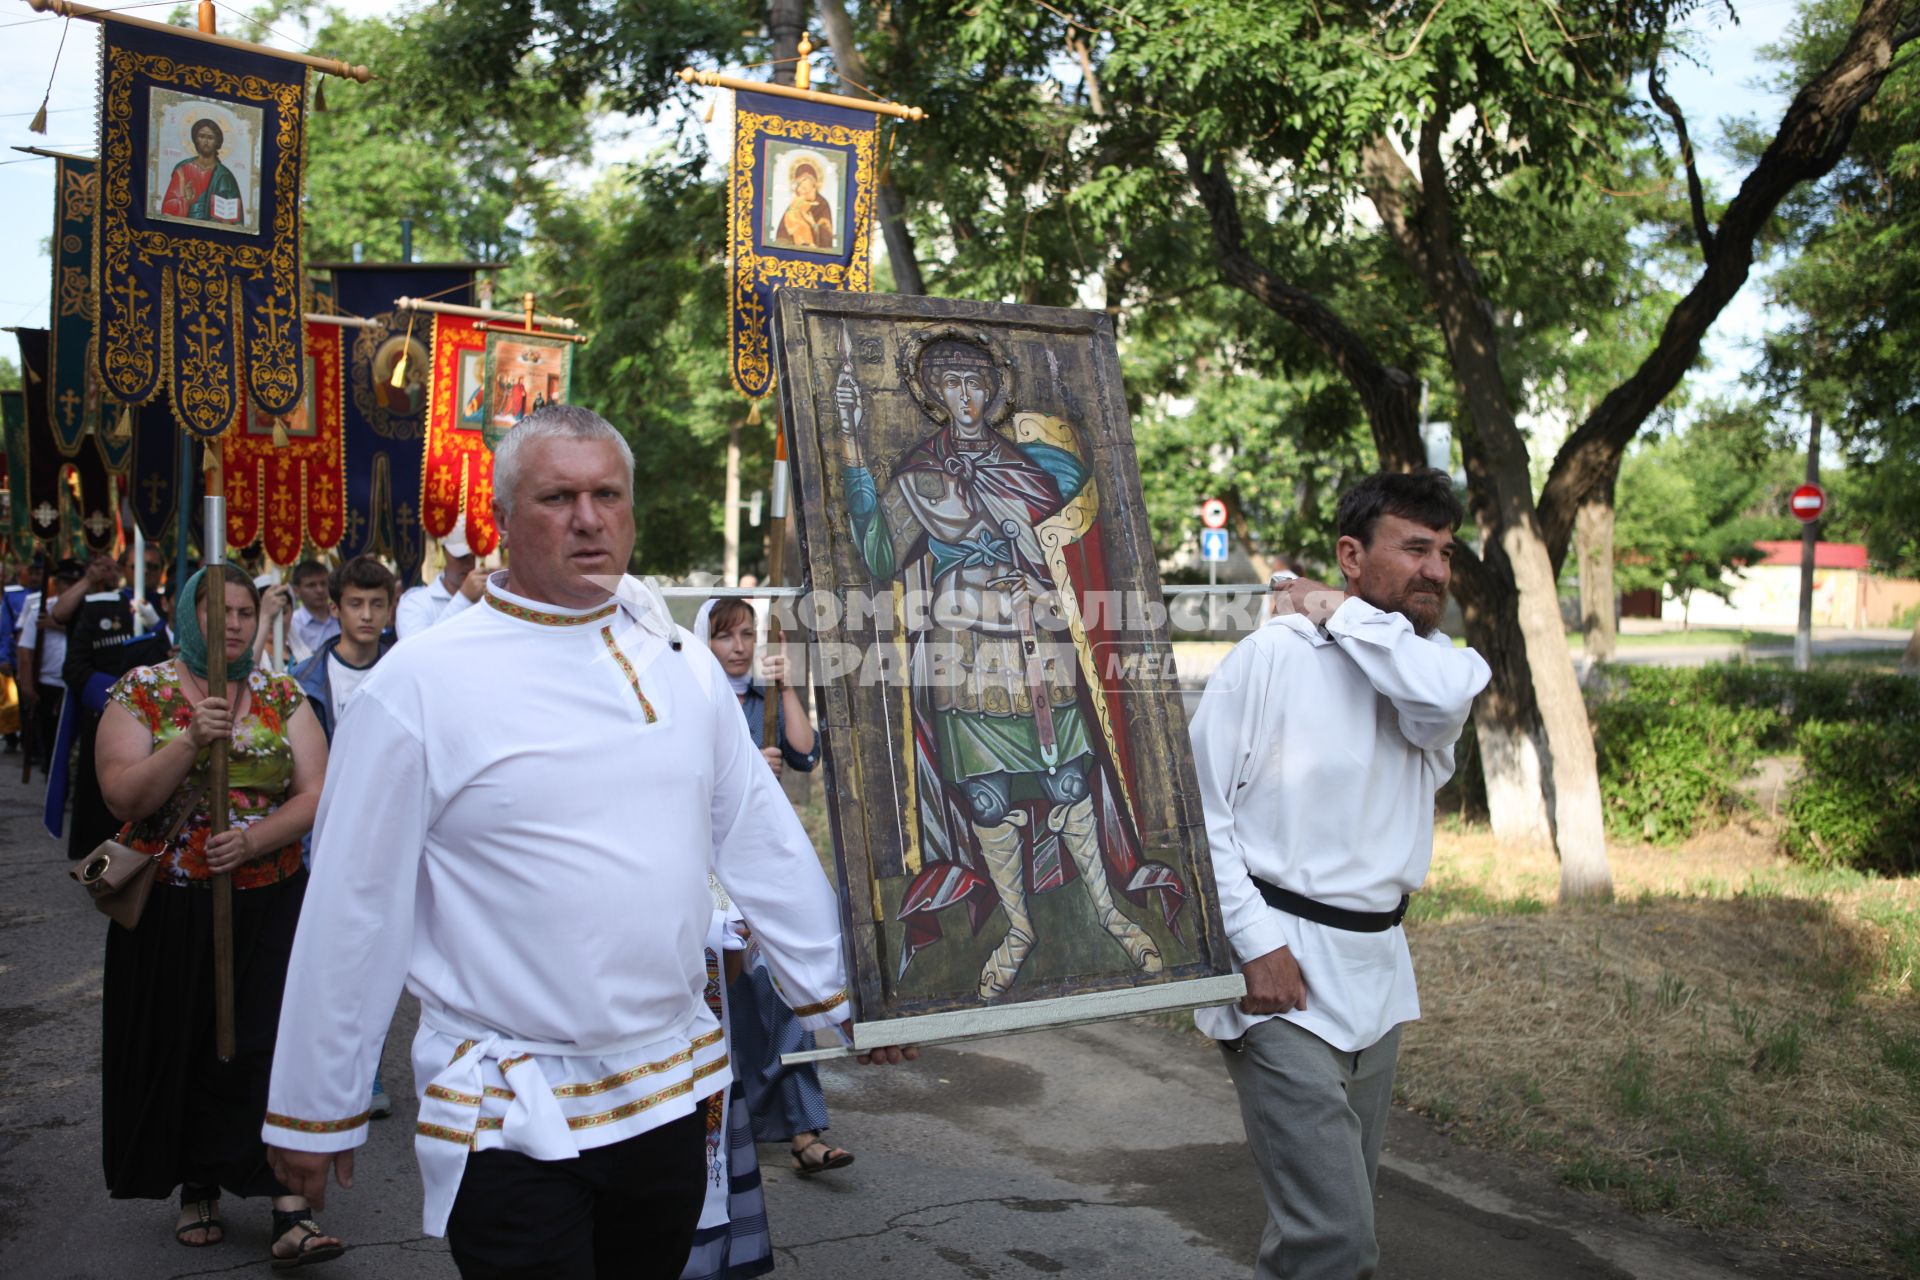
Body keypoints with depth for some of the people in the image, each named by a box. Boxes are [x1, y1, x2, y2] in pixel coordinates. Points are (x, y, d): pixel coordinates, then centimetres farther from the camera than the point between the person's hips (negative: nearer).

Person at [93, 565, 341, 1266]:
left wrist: (254, 840, -18)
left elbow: (317, 793, -3)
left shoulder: (281, 695, 4)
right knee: (182, 1046, 9)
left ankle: (292, 1211, -4)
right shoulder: (142, 691, 0)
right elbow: (123, 796, -11)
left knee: (270, 1042, -5)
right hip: (170, 910, 0)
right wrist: (193, 740, -23)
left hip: (268, 905, 0)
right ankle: (197, 1187, 30)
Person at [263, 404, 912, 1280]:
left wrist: (841, 997, 12)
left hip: (672, 1092, 5)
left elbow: (763, 840, 9)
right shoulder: (420, 683, -11)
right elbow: (353, 908, -7)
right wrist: (314, 1112, -1)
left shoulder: (681, 664, 3)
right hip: (509, 1120, -5)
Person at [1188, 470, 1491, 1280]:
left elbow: (1442, 699, -18)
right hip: (1282, 971, -6)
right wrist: (1257, 944, -13)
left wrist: (1339, 614, -8)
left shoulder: (1439, 662, 8)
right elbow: (1196, 810, -8)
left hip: (1376, 970, 6)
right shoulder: (1273, 655, -7)